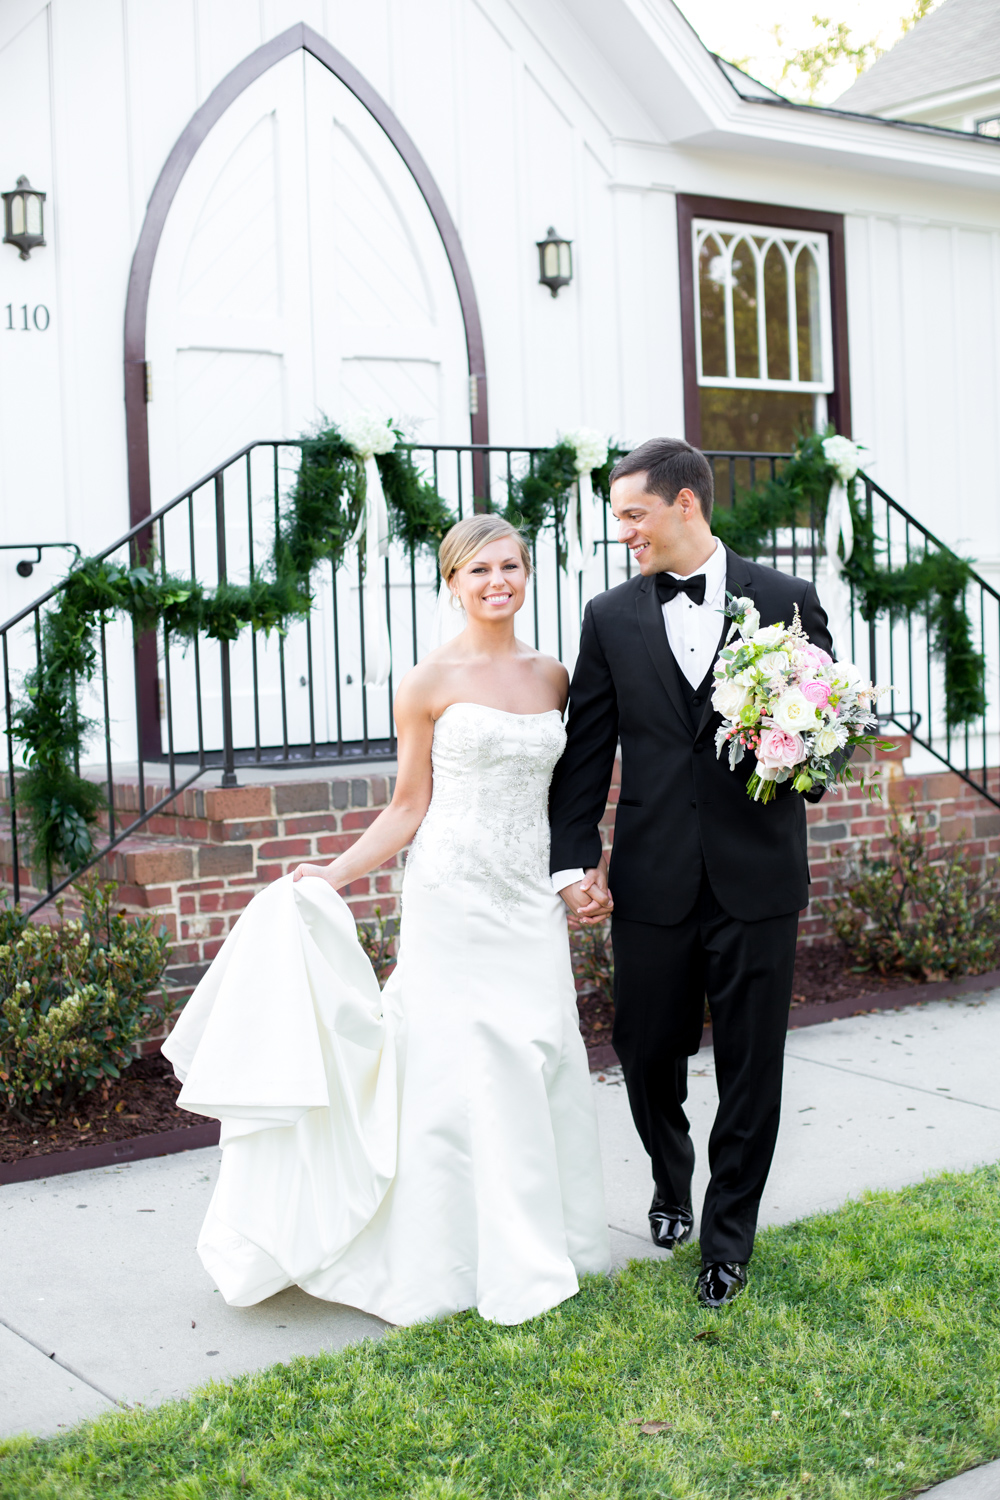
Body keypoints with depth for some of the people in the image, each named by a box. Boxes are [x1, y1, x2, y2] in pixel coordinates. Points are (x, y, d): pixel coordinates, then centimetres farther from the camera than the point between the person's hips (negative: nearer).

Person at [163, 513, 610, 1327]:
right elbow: (409, 806, -2)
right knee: (458, 1067, -1)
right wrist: (332, 875, -10)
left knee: (538, 1065, 7)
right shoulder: (430, 681, -5)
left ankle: (539, 1245, 22)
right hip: (455, 897, -4)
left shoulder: (552, 676, 8)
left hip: (533, 901, 5)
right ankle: (463, 1255, 12)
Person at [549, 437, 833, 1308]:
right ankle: (672, 1183, 41)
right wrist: (574, 862, 0)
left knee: (751, 1067, 6)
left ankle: (728, 1237, 23)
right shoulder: (612, 618, 5)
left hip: (757, 876, -1)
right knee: (649, 1054, 11)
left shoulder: (786, 601, 1)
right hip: (654, 878, 1)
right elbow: (587, 749, 5)